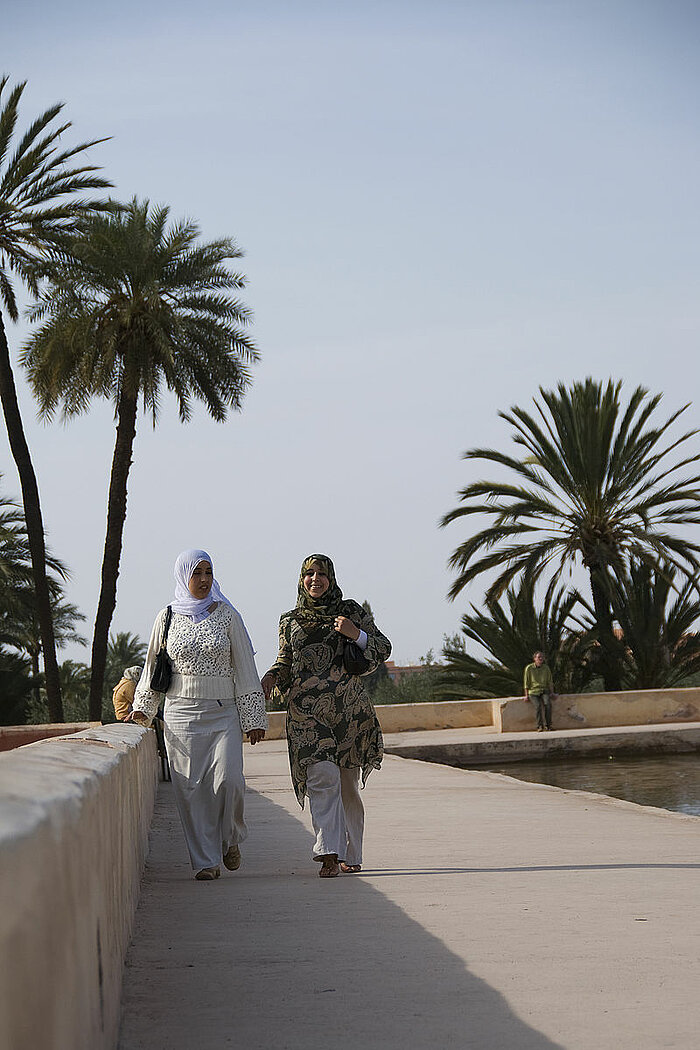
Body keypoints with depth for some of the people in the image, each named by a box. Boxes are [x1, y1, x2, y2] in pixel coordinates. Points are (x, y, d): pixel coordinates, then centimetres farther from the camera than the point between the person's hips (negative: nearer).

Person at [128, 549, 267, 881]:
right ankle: (205, 860, 4)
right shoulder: (167, 618, 7)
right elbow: (152, 667, 17)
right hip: (181, 713, 1)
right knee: (191, 788, -3)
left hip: (223, 713, -1)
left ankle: (230, 839, 12)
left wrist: (254, 719, 2)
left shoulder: (226, 615, 5)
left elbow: (245, 670, 5)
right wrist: (141, 708, 8)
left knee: (228, 779, -15)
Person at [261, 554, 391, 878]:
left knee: (348, 781, 5)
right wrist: (271, 678, 2)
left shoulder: (351, 612, 8)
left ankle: (350, 855, 19)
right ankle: (329, 854, -22)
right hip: (307, 711, 0)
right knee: (322, 776, -17)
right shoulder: (290, 621, 14)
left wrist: (357, 634, -10)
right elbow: (285, 662, 23)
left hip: (349, 707, 0)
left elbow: (383, 648, 8)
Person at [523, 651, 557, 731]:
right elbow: (526, 682, 2)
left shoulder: (546, 668, 8)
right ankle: (540, 726, -28)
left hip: (544, 691, 2)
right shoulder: (529, 668, 0)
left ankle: (548, 725, -23)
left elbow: (550, 682, 12)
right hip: (533, 692, -2)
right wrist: (526, 695, -4)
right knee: (538, 705, -32)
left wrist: (552, 693, 0)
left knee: (547, 703, -30)